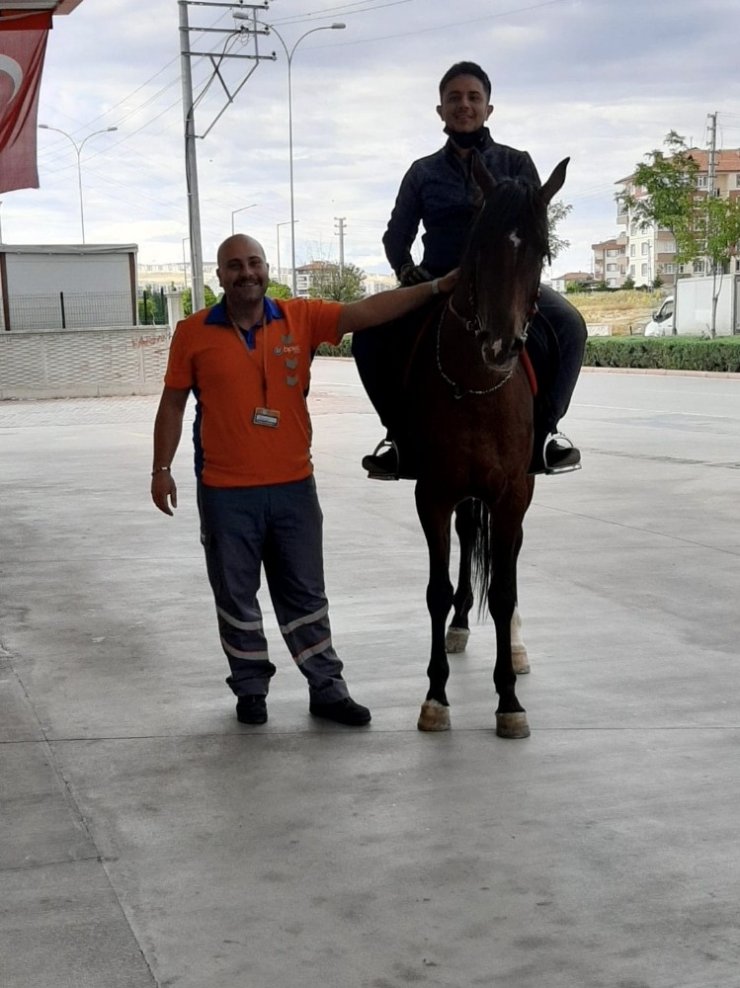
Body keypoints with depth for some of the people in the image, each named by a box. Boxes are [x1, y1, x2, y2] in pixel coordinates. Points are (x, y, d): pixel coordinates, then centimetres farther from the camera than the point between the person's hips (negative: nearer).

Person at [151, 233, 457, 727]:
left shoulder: (301, 318, -1)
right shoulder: (194, 333, -3)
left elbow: (367, 312, -8)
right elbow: (172, 405, 3)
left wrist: (436, 287, -17)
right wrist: (162, 469, 0)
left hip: (293, 487, 1)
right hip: (226, 495, -1)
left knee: (306, 593, 11)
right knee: (236, 596, 11)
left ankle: (327, 688, 21)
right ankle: (251, 688, 26)